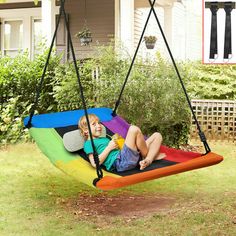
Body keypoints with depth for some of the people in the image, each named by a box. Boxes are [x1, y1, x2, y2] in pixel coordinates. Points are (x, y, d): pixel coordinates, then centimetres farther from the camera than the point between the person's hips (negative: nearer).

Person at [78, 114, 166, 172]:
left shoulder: (104, 139, 34)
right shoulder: (89, 144, 6)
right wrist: (109, 148, -6)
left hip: (131, 158, 9)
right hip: (121, 162, -9)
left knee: (157, 136, 6)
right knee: (134, 129, -24)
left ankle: (148, 160, -20)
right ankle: (152, 155, -5)